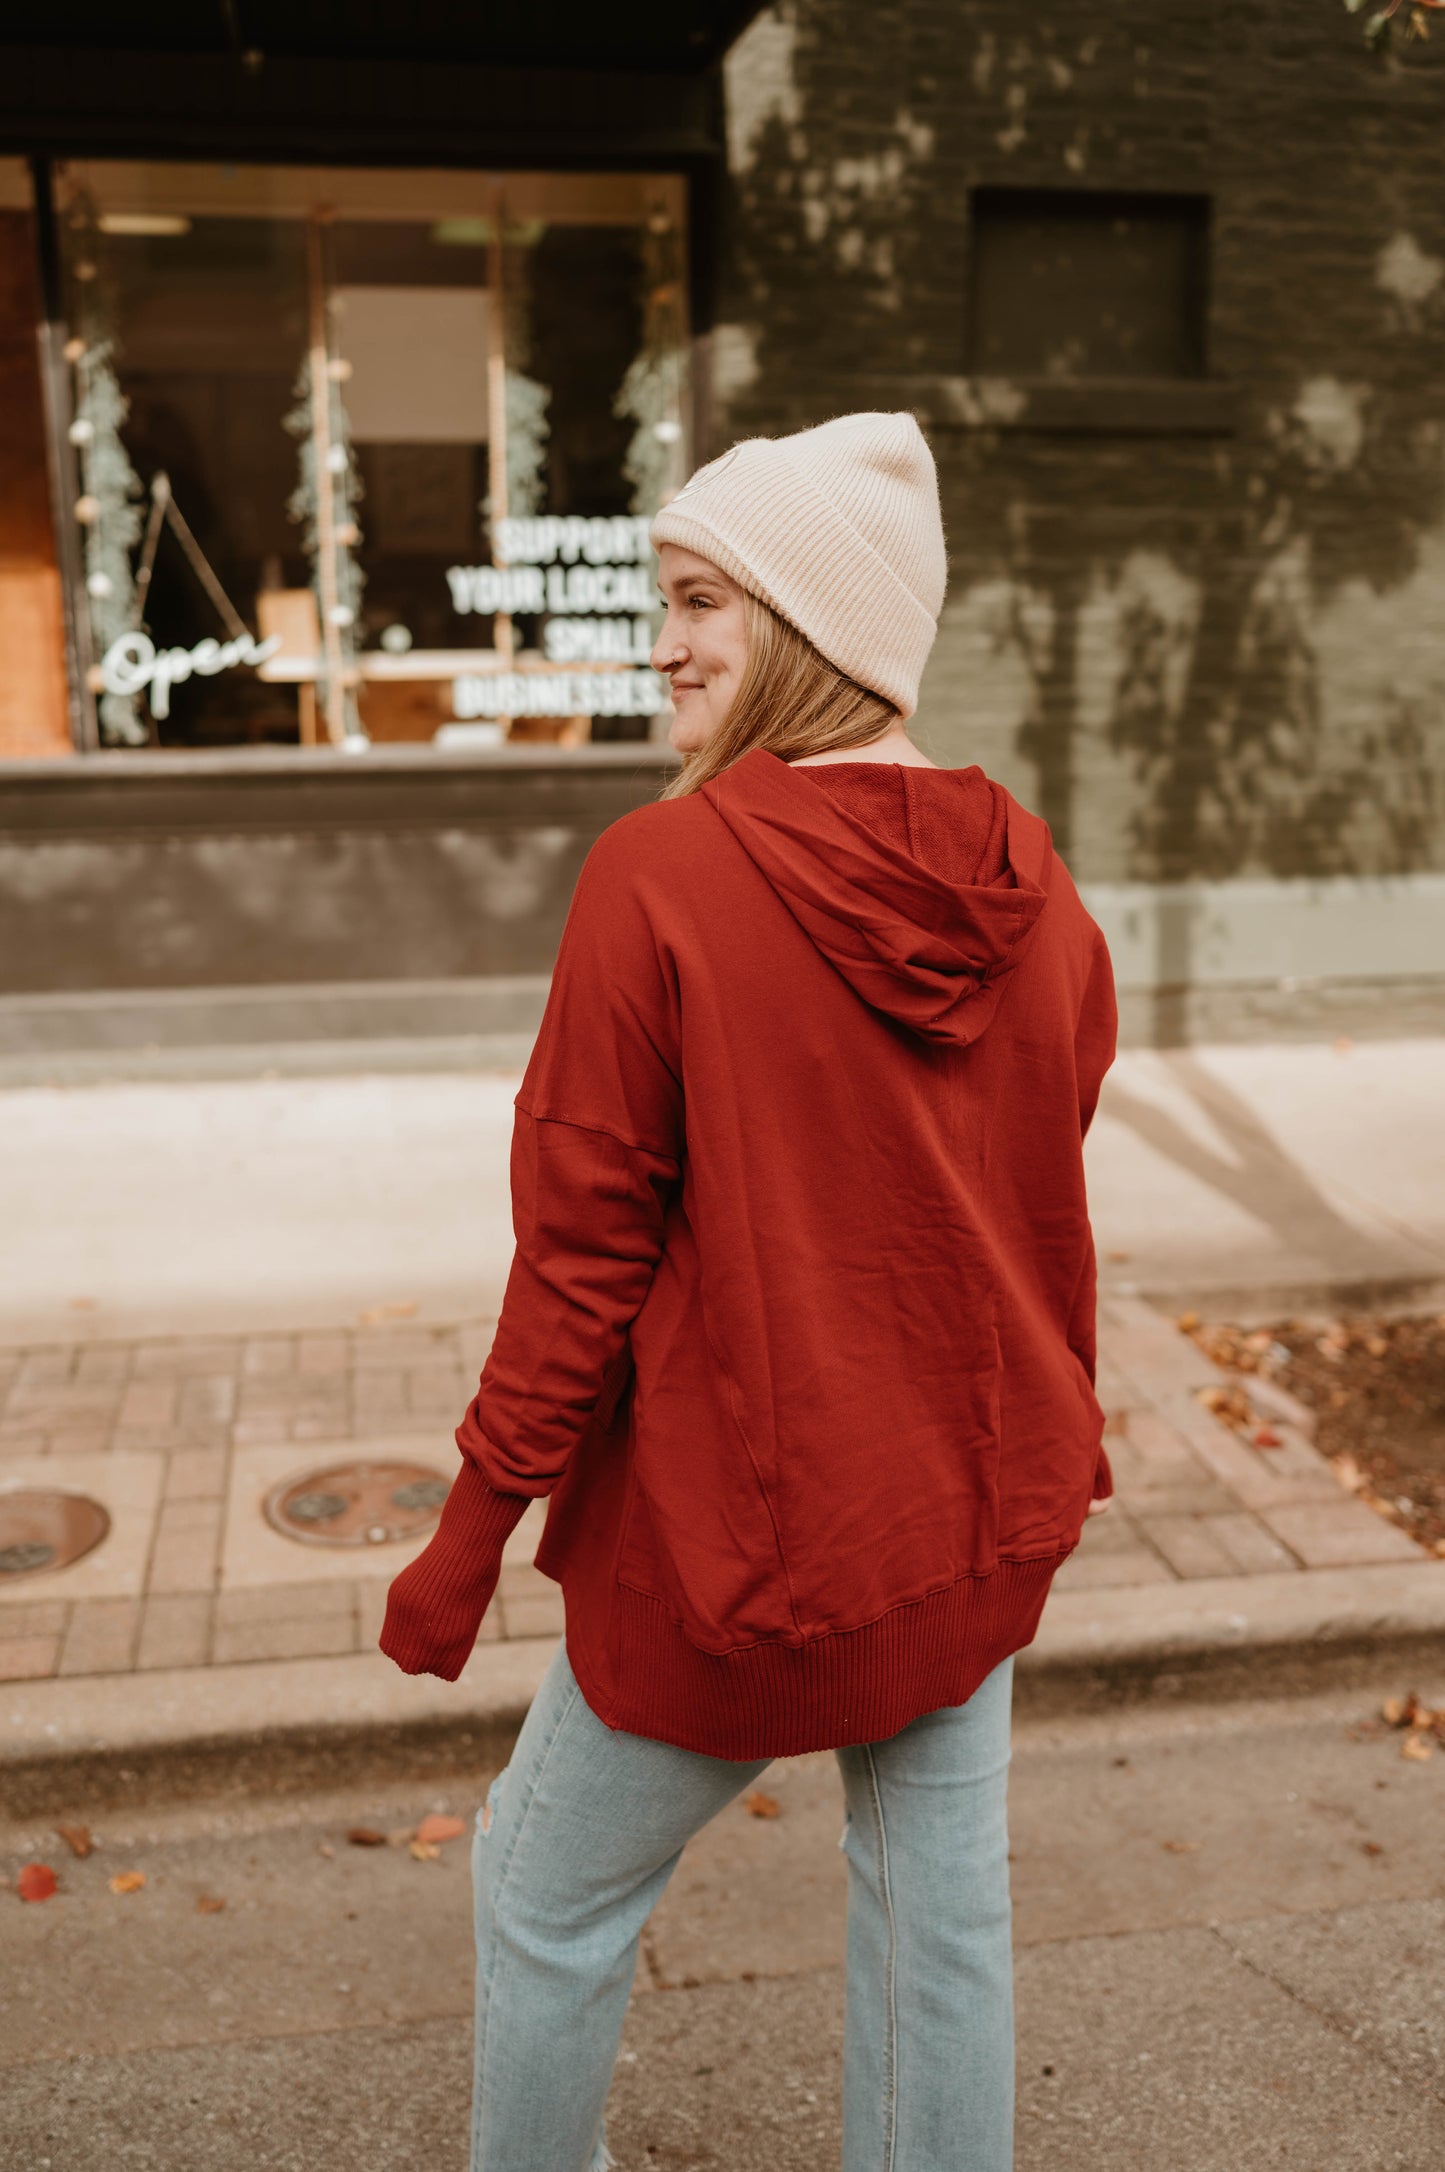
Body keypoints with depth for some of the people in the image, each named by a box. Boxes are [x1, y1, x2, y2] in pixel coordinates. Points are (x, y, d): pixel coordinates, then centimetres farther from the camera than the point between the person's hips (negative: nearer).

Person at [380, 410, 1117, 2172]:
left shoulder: (663, 875, -20)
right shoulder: (1032, 888, -3)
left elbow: (587, 1243, -17)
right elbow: (1046, 1215, 7)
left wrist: (476, 1525, -5)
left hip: (741, 1523, -5)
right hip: (977, 1516, 6)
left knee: (548, 1894, 18)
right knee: (941, 1909, 21)